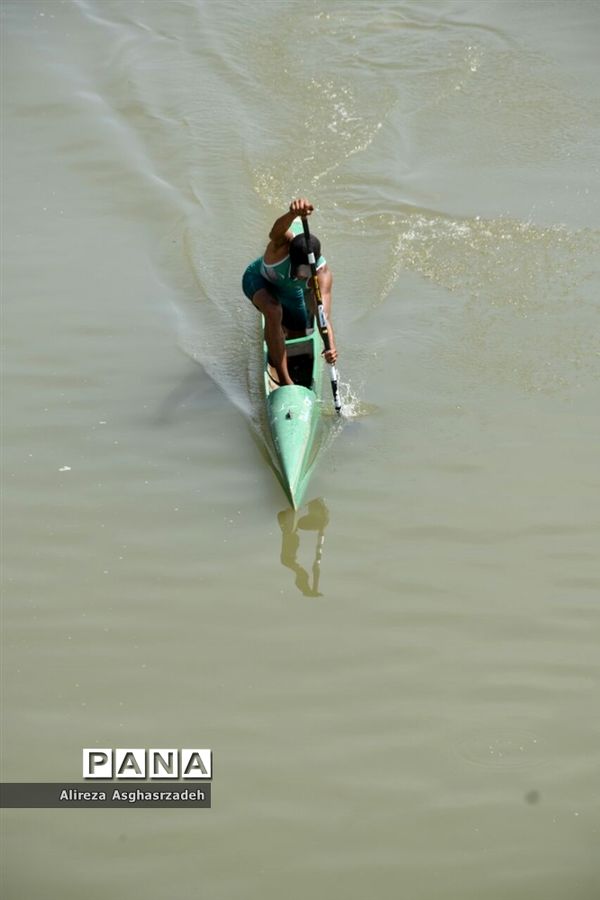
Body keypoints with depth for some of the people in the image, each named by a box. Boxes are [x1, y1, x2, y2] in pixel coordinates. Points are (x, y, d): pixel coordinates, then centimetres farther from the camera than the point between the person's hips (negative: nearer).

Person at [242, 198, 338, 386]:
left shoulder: (323, 274, -36)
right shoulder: (284, 243, -42)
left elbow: (323, 315, -44)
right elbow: (277, 230, -68)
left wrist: (330, 346, -64)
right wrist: (293, 213, -92)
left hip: (291, 292, 4)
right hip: (258, 280, -4)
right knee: (274, 311, -35)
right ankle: (284, 379, -26)